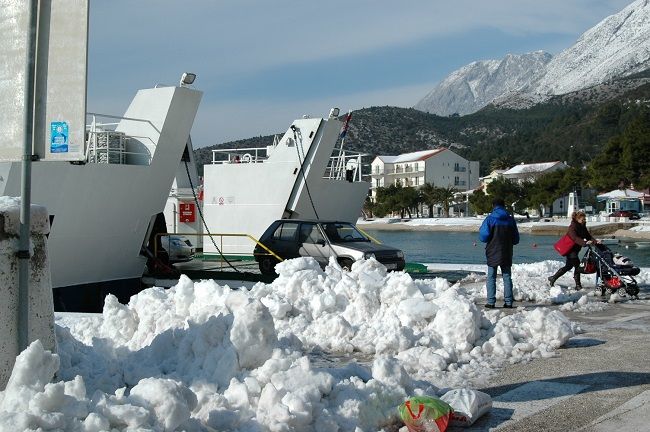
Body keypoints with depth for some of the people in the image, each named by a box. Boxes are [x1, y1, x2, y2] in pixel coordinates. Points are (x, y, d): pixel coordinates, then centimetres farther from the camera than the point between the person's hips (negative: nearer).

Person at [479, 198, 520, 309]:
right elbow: (516, 239, 7)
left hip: (493, 253, -3)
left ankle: (491, 302, -1)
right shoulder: (510, 219, 3)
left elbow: (483, 237, -14)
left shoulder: (490, 218, -9)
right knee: (507, 277, 10)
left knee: (491, 277, 3)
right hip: (507, 254, 3)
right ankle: (508, 301, 8)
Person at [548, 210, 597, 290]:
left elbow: (588, 236, 2)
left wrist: (595, 242, -16)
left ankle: (553, 278, 22)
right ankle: (578, 285, -12)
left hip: (575, 249, 10)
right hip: (570, 249, -10)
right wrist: (585, 242, -47)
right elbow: (575, 238, -34)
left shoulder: (583, 227, 7)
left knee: (568, 266, 13)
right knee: (577, 265, -17)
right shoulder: (573, 227, -19)